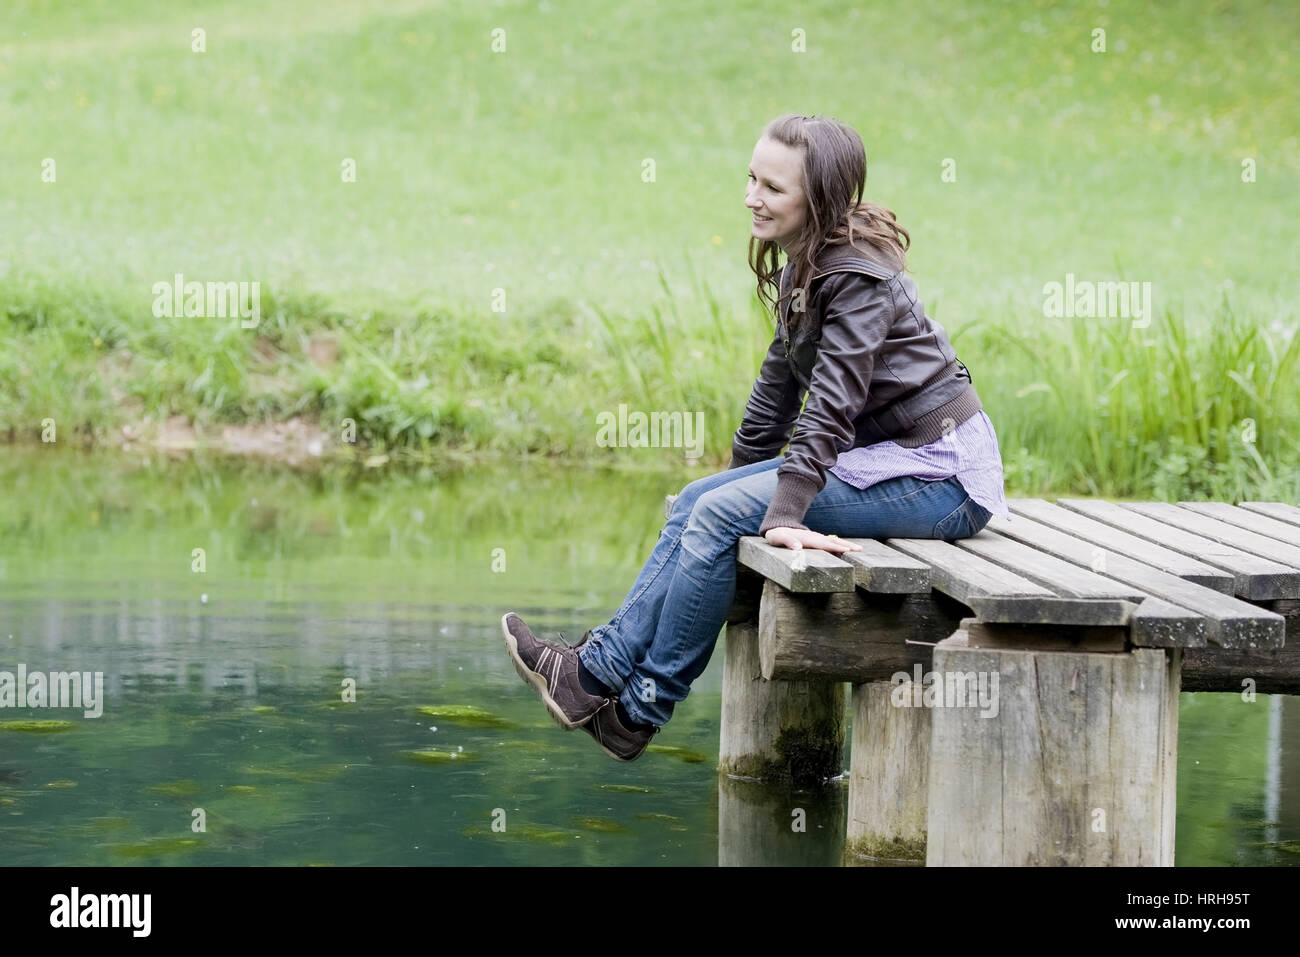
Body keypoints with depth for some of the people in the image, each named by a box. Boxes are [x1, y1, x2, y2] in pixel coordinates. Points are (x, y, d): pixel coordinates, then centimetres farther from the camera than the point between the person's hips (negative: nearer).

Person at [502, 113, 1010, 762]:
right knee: (698, 500, 3)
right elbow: (780, 384, 20)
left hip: (940, 476, -10)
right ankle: (602, 665, 1)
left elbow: (831, 404, -25)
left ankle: (640, 709, -7)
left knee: (722, 513, -16)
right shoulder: (804, 266, 10)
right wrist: (743, 478, 24)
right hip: (883, 459, 10)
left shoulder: (856, 276, -18)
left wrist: (783, 514, -31)